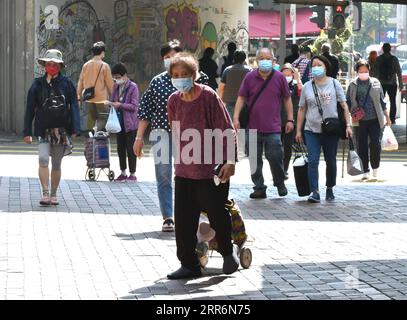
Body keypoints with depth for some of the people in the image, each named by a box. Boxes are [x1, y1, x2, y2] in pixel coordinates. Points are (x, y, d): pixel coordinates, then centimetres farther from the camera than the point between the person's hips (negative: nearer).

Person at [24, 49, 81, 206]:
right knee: (43, 160, -17)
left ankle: (53, 195, 21)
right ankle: (45, 193, -12)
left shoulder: (67, 83, 1)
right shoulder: (38, 84, 3)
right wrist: (27, 132, 3)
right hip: (43, 131, 0)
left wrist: (75, 129, -9)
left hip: (62, 131, 0)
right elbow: (30, 109, 7)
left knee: (56, 164, 9)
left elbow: (74, 107, 0)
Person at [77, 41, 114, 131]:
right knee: (103, 119, -2)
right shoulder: (104, 66, -9)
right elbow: (110, 83, -5)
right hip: (101, 98, -5)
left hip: (88, 98, 5)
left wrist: (78, 95, 15)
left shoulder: (86, 65, 5)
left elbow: (80, 82, 8)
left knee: (91, 118, 15)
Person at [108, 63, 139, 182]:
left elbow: (134, 106, -13)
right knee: (120, 148, 12)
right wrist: (111, 104, -4)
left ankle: (133, 174, 6)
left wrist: (120, 105, -21)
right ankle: (123, 173, 22)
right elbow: (113, 100, 19)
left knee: (130, 149, -1)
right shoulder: (116, 87, 9)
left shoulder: (133, 87, -10)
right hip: (119, 122, 7)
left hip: (130, 123, -7)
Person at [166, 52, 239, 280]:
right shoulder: (174, 101, 5)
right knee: (184, 220, 4)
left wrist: (230, 161, -15)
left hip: (212, 169, -5)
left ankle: (228, 251, 31)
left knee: (217, 214, 4)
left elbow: (227, 130, -10)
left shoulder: (209, 96, -11)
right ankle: (189, 265, 15)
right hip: (184, 171, 5)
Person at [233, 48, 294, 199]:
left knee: (275, 158, -4)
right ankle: (259, 188, 14)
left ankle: (280, 184, 18)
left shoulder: (279, 77, 3)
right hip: (253, 127, 2)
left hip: (273, 128, -2)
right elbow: (241, 98, 7)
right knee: (255, 160, 5)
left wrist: (290, 119, 5)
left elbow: (287, 99, 10)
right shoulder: (250, 77, 5)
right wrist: (236, 117, -3)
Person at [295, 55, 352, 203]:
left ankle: (330, 189, 27)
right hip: (312, 130, 0)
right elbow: (301, 109, 10)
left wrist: (348, 125, -6)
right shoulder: (307, 87, 6)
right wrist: (298, 130, 8)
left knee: (331, 161, 10)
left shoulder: (334, 83, 3)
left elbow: (344, 105, 3)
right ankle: (314, 192, -15)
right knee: (313, 161, -11)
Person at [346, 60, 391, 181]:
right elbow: (348, 102, 8)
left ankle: (375, 167, 16)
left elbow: (382, 101, 12)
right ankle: (365, 171, 14)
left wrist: (387, 116, 12)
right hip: (360, 121, 0)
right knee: (362, 146, 3)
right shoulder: (353, 85, 4)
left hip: (375, 119, 0)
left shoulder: (375, 83, 6)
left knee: (375, 143, -5)